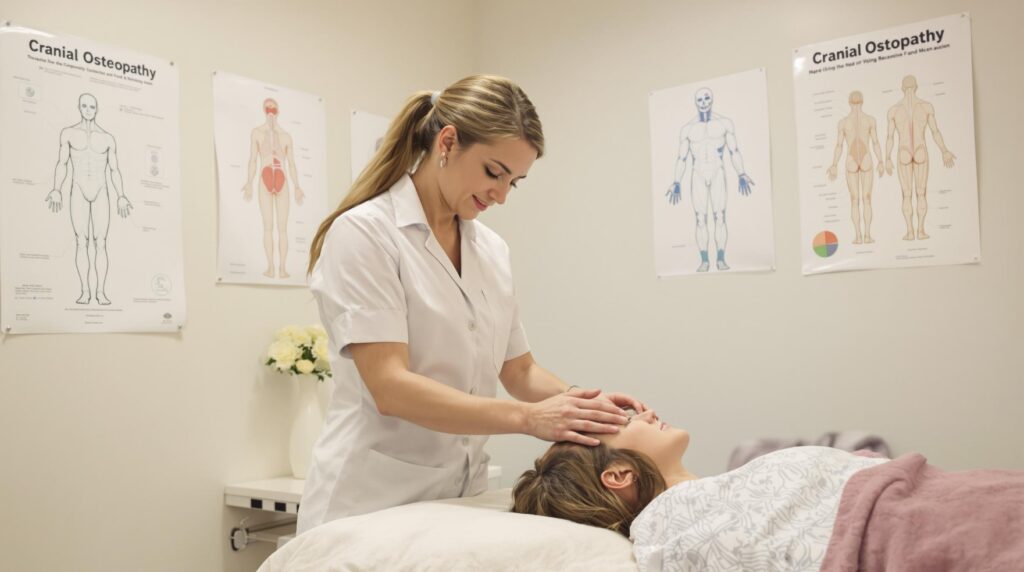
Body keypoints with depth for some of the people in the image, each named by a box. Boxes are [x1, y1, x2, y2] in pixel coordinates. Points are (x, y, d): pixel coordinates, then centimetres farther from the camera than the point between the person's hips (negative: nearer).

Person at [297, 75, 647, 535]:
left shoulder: (492, 250, 6)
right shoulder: (363, 233, -13)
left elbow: (519, 370, 10)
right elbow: (390, 387, -22)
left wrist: (578, 399, -10)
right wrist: (528, 418, -29)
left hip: (461, 498, 6)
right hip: (371, 502, -6)